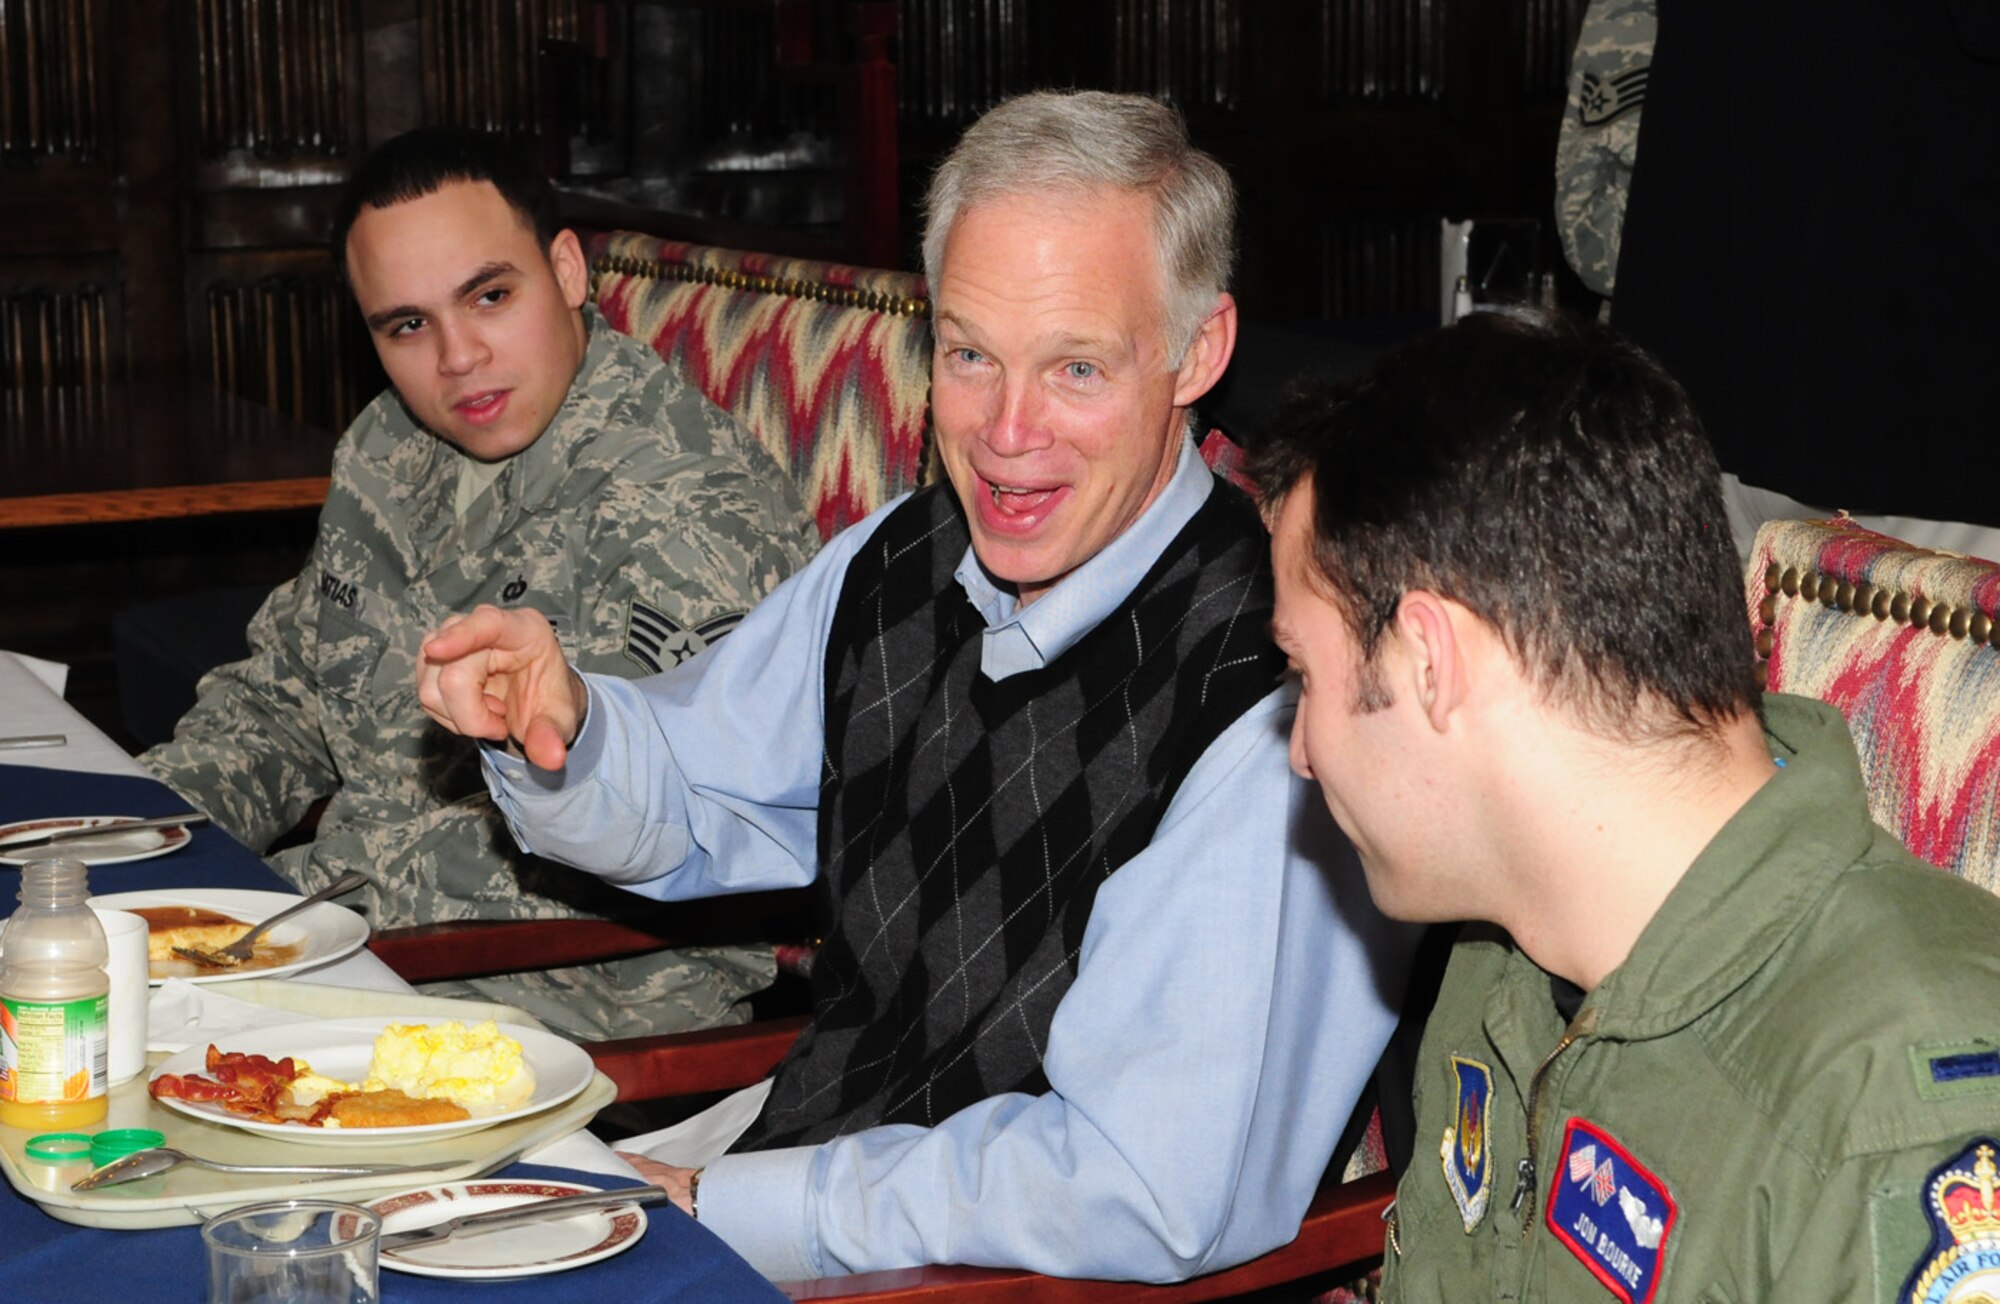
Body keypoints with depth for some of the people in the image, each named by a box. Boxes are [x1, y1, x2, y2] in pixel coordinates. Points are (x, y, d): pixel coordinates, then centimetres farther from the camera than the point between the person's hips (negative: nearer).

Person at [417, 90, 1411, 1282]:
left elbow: (1152, 1202, -27)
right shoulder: (897, 566, -2)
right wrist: (559, 730, -9)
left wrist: (719, 1207, -19)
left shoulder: (1266, 705, -26)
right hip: (805, 1122, 6)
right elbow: (697, 808, 14)